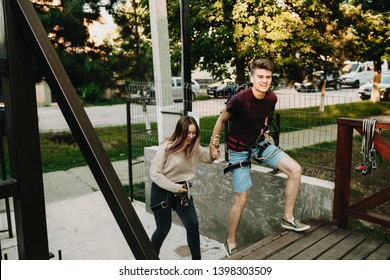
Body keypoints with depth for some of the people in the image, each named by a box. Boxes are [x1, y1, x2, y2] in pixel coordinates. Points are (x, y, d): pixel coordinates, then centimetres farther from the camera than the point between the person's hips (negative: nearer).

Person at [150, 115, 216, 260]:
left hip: (182, 192, 5)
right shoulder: (166, 147, -20)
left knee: (193, 226, 0)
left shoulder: (194, 147, -4)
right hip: (162, 191, -5)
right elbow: (155, 174, -18)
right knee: (163, 229, 8)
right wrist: (175, 187, -19)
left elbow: (209, 158, 10)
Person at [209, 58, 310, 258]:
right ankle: (230, 243, 19)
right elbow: (221, 120, -12)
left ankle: (288, 218, 6)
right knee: (241, 200, -2)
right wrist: (213, 145, -5)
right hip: (239, 150, -5)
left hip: (260, 144, 6)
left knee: (295, 170, -9)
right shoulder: (240, 99, -27)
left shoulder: (272, 98, -10)